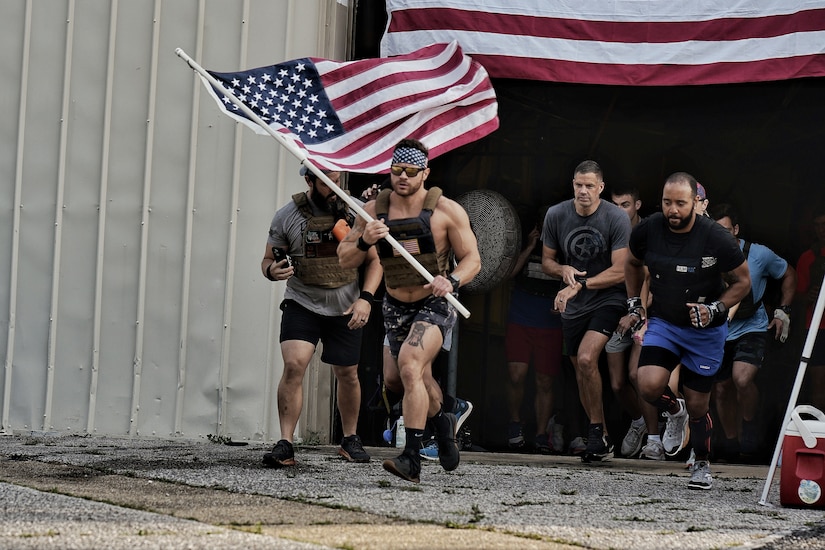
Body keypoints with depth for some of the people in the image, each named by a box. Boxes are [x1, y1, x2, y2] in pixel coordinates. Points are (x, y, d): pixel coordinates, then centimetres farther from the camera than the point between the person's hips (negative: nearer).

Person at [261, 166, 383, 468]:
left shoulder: (355, 212, -4)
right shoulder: (287, 216, -6)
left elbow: (374, 261, 2)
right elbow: (268, 260, 2)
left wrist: (365, 298, -13)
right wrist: (272, 270, -23)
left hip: (345, 309, 2)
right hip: (302, 304, -2)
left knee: (347, 375, 12)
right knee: (294, 365, -21)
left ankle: (350, 439, 35)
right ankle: (285, 445, -18)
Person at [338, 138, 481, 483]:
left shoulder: (446, 210, -8)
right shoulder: (373, 210, 0)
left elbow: (472, 259, -6)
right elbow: (345, 260, 1)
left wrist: (451, 281, -26)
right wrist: (364, 240, -20)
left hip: (434, 305, -5)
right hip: (396, 308, 5)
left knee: (410, 365, -27)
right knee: (418, 381, 19)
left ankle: (412, 459, -29)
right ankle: (442, 422, 53)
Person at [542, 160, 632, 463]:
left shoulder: (617, 218, -15)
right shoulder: (556, 215, -4)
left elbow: (620, 271, -16)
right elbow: (547, 261, 7)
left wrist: (579, 285, -24)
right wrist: (563, 270, -16)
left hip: (607, 299, -5)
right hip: (572, 305, 5)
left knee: (586, 359, -24)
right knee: (581, 371, 8)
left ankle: (596, 430, -11)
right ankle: (602, 440, 22)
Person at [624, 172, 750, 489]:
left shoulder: (715, 238, -19)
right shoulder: (648, 231, -10)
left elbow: (742, 281, -6)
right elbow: (633, 264, 14)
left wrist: (715, 309, -19)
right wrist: (634, 303, 7)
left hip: (706, 331, -2)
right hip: (663, 323, 2)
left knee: (697, 404, 6)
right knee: (649, 386, -21)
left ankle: (702, 465, 32)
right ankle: (675, 411, 15)